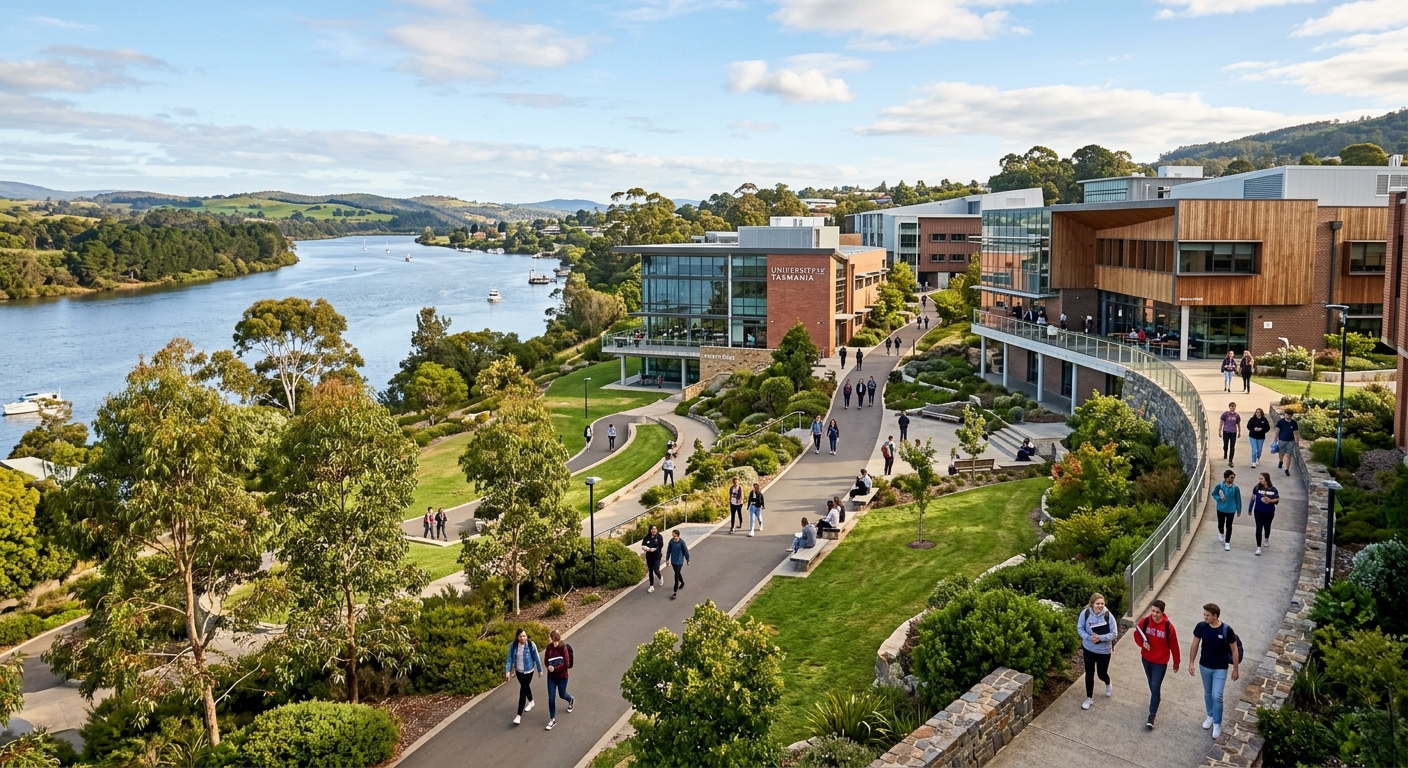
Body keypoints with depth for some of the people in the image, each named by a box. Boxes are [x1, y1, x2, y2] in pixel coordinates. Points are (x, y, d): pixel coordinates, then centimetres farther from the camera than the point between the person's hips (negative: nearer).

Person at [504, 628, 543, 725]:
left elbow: (536, 658, -10)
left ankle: (519, 715, -3)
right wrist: (507, 671, -21)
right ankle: (531, 702, 52)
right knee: (525, 687, 24)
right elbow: (509, 659, -10)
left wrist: (540, 670, -2)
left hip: (528, 671, -4)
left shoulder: (531, 645, -20)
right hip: (518, 671, 4)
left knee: (523, 690, -5)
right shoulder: (513, 646, -13)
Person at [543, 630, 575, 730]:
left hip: (562, 676, -3)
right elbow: (545, 661, 0)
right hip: (551, 677, 3)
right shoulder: (549, 647, -9)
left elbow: (566, 664, -20)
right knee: (551, 697, 3)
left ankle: (571, 700, 54)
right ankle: (552, 719, 16)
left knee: (562, 695, 18)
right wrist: (549, 667, -21)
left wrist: (555, 668, -22)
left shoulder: (564, 648, -21)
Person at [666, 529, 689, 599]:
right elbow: (669, 551, 4)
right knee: (677, 573, 25)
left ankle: (675, 592, -1)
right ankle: (682, 582, 53)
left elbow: (686, 551, -8)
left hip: (679, 562, -5)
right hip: (673, 561, 5)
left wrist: (688, 560, 1)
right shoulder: (671, 541, -8)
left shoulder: (681, 542, -20)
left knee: (676, 576, -6)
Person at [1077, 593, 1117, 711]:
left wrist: (1100, 638, -28)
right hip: (1089, 649, 1)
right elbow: (1080, 628, -7)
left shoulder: (1108, 616, -20)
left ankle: (1108, 685, 50)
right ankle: (1089, 698, 28)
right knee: (1089, 673, 11)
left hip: (1104, 650, -1)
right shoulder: (1085, 613, -17)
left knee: (1102, 674, 13)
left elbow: (1114, 633, -14)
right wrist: (1089, 637, -24)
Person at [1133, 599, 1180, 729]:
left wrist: (1176, 662, 2)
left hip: (1160, 662, -3)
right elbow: (1137, 634, 3)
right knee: (1152, 684, 24)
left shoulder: (1168, 627, -22)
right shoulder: (1144, 622, -14)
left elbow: (1173, 645, -9)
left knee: (1155, 688, -3)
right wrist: (1142, 643, -18)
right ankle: (1155, 699, 51)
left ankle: (1151, 717, 5)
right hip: (1146, 659, 4)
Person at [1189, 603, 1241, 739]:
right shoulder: (1201, 626, -13)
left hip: (1220, 669, -3)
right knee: (1208, 693, 19)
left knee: (1216, 696, -4)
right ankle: (1210, 716, 42)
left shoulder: (1226, 630, -22)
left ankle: (1217, 723, 16)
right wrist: (1191, 663, 2)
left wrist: (1236, 669, -4)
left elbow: (1234, 650, -10)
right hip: (1204, 666, 3)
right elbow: (1195, 645, 0)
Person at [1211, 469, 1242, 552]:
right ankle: (1221, 534, 52)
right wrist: (1219, 498, -20)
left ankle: (1227, 543, 17)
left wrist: (1239, 510, 3)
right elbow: (1214, 494, 0)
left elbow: (1238, 499, -3)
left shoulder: (1235, 488, -13)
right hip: (1221, 509, 1)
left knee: (1229, 526, 5)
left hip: (1231, 510, -1)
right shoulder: (1219, 486, -15)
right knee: (1221, 524, 19)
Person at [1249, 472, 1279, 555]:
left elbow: (1278, 499, -1)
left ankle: (1267, 539, 52)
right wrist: (1250, 509, 2)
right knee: (1259, 528, -4)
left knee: (1267, 527, 21)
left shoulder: (1273, 489, -12)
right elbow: (1253, 497, -3)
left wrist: (1270, 501, -21)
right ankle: (1258, 547, 4)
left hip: (1269, 512, 1)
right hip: (1258, 511, -1)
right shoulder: (1257, 487, -12)